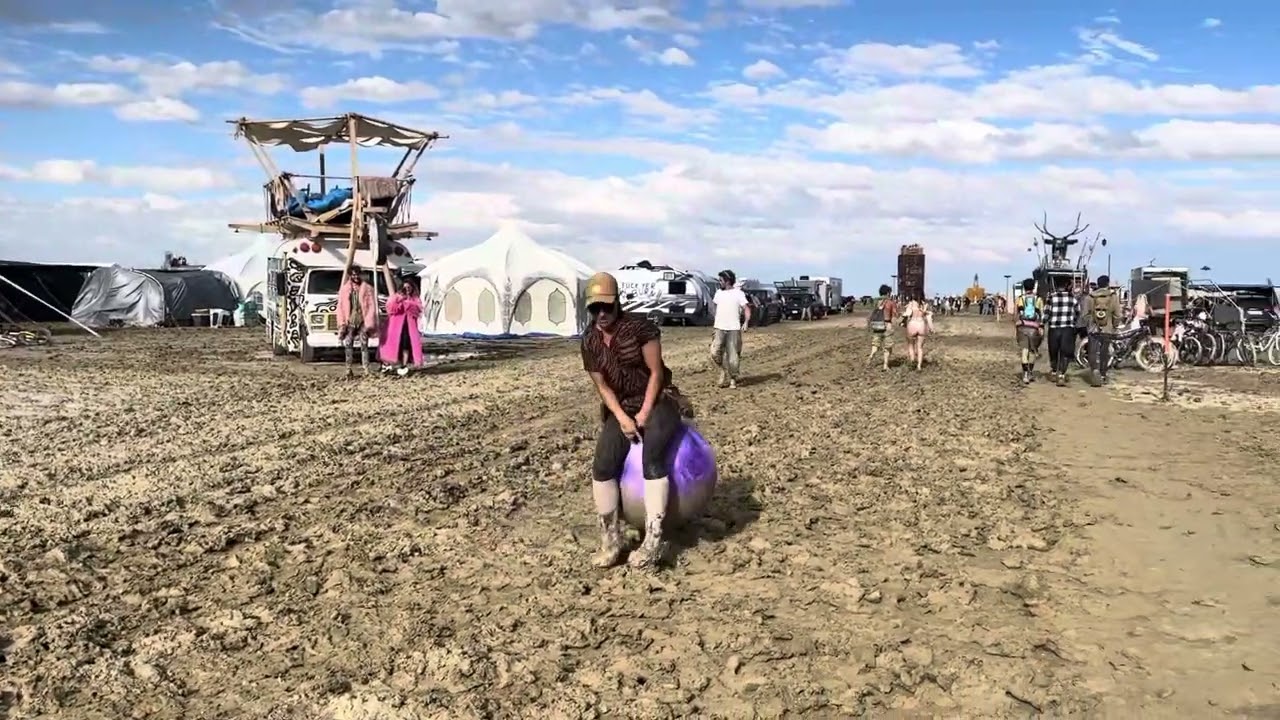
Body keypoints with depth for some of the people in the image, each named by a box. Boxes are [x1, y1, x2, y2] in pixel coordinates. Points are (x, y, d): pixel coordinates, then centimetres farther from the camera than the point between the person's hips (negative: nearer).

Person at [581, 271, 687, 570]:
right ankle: (610, 540, -11)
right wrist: (622, 418, -14)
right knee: (603, 466, -19)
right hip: (621, 408, 4)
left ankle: (654, 539, -28)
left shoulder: (639, 327, -12)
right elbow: (602, 385, 1)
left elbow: (656, 371, -10)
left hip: (657, 401, -4)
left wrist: (644, 413, -16)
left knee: (652, 458, -30)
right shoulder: (589, 342, 1)